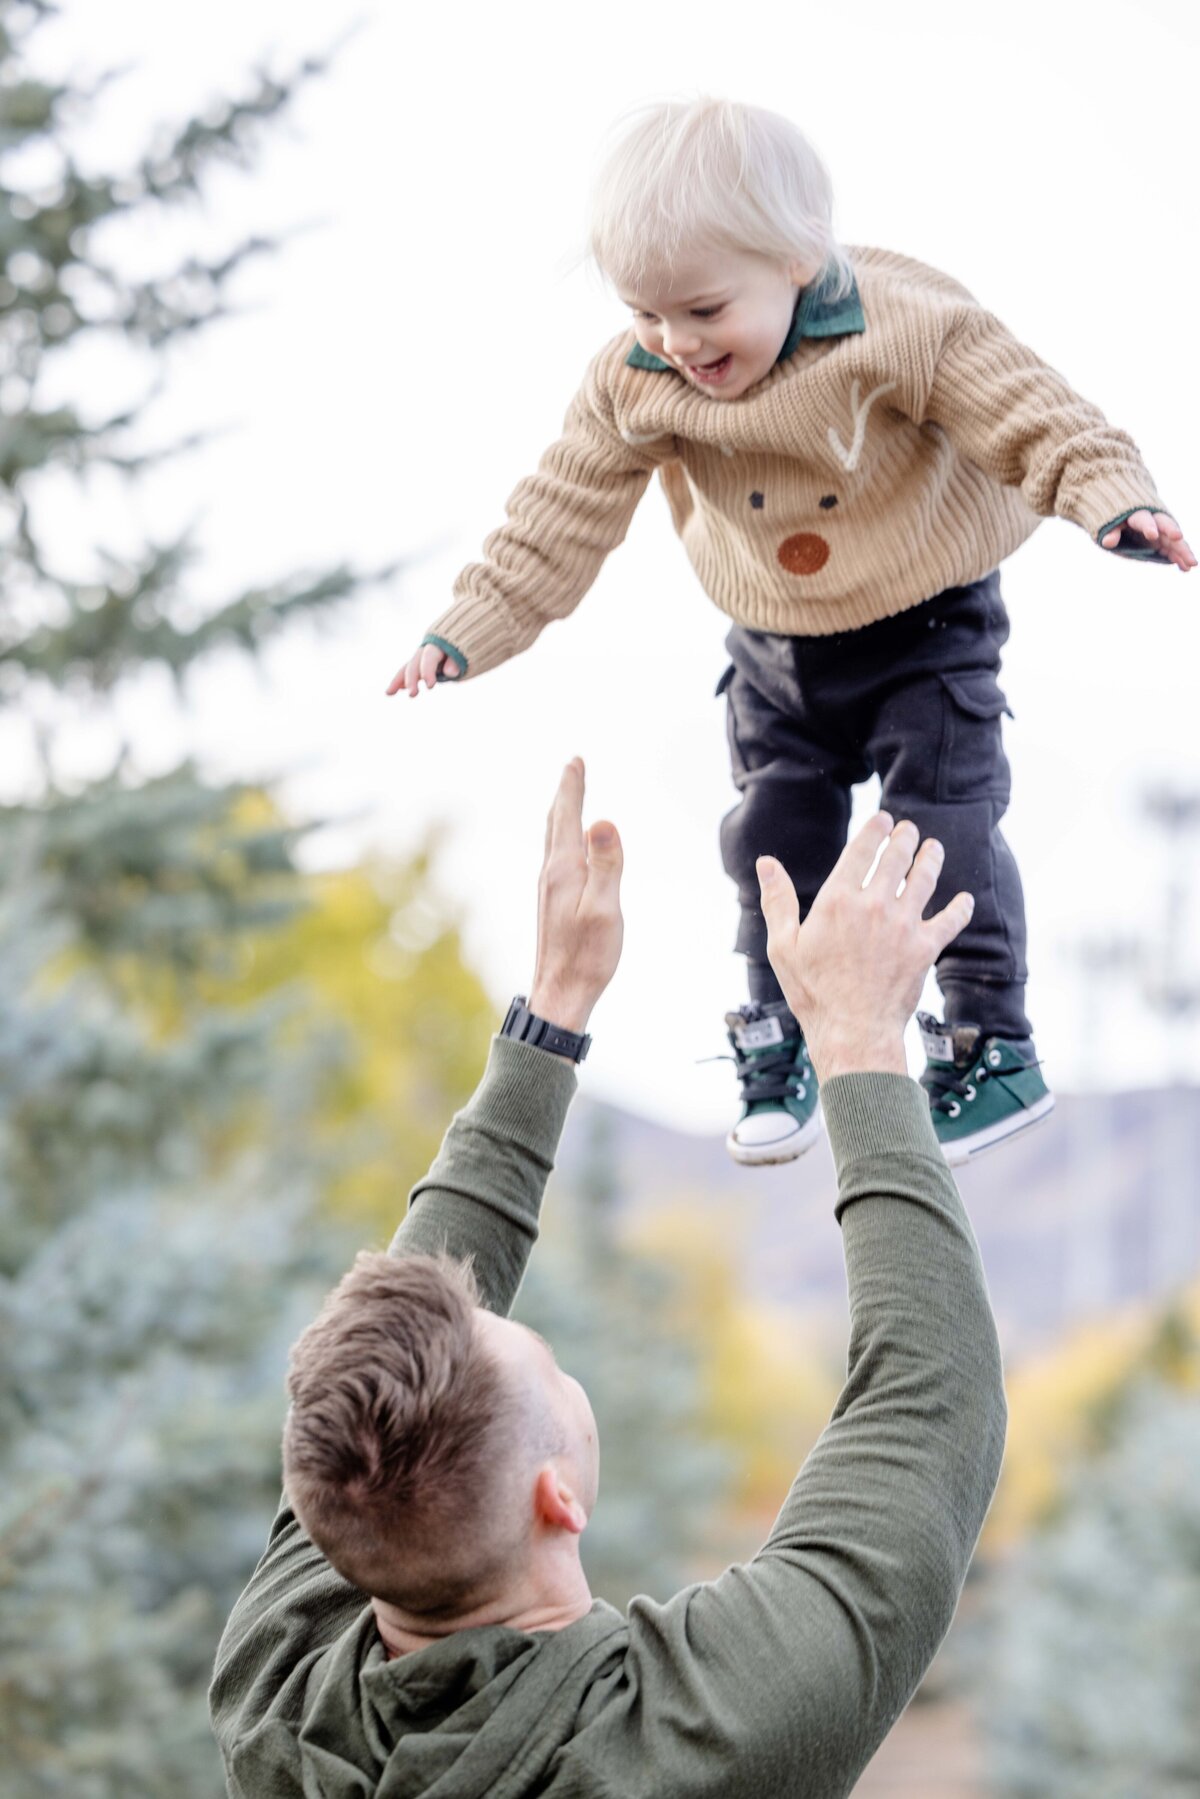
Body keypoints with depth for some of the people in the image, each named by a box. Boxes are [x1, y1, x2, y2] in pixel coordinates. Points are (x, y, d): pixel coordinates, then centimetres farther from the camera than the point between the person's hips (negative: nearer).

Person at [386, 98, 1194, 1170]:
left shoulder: (901, 326, -29)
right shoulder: (636, 382, -17)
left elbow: (1033, 417, -28)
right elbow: (558, 521, -11)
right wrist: (463, 637, -15)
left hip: (926, 626, -4)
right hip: (775, 649, 4)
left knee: (943, 827, -6)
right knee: (773, 838, 9)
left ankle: (996, 1049, 10)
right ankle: (784, 1053, 27)